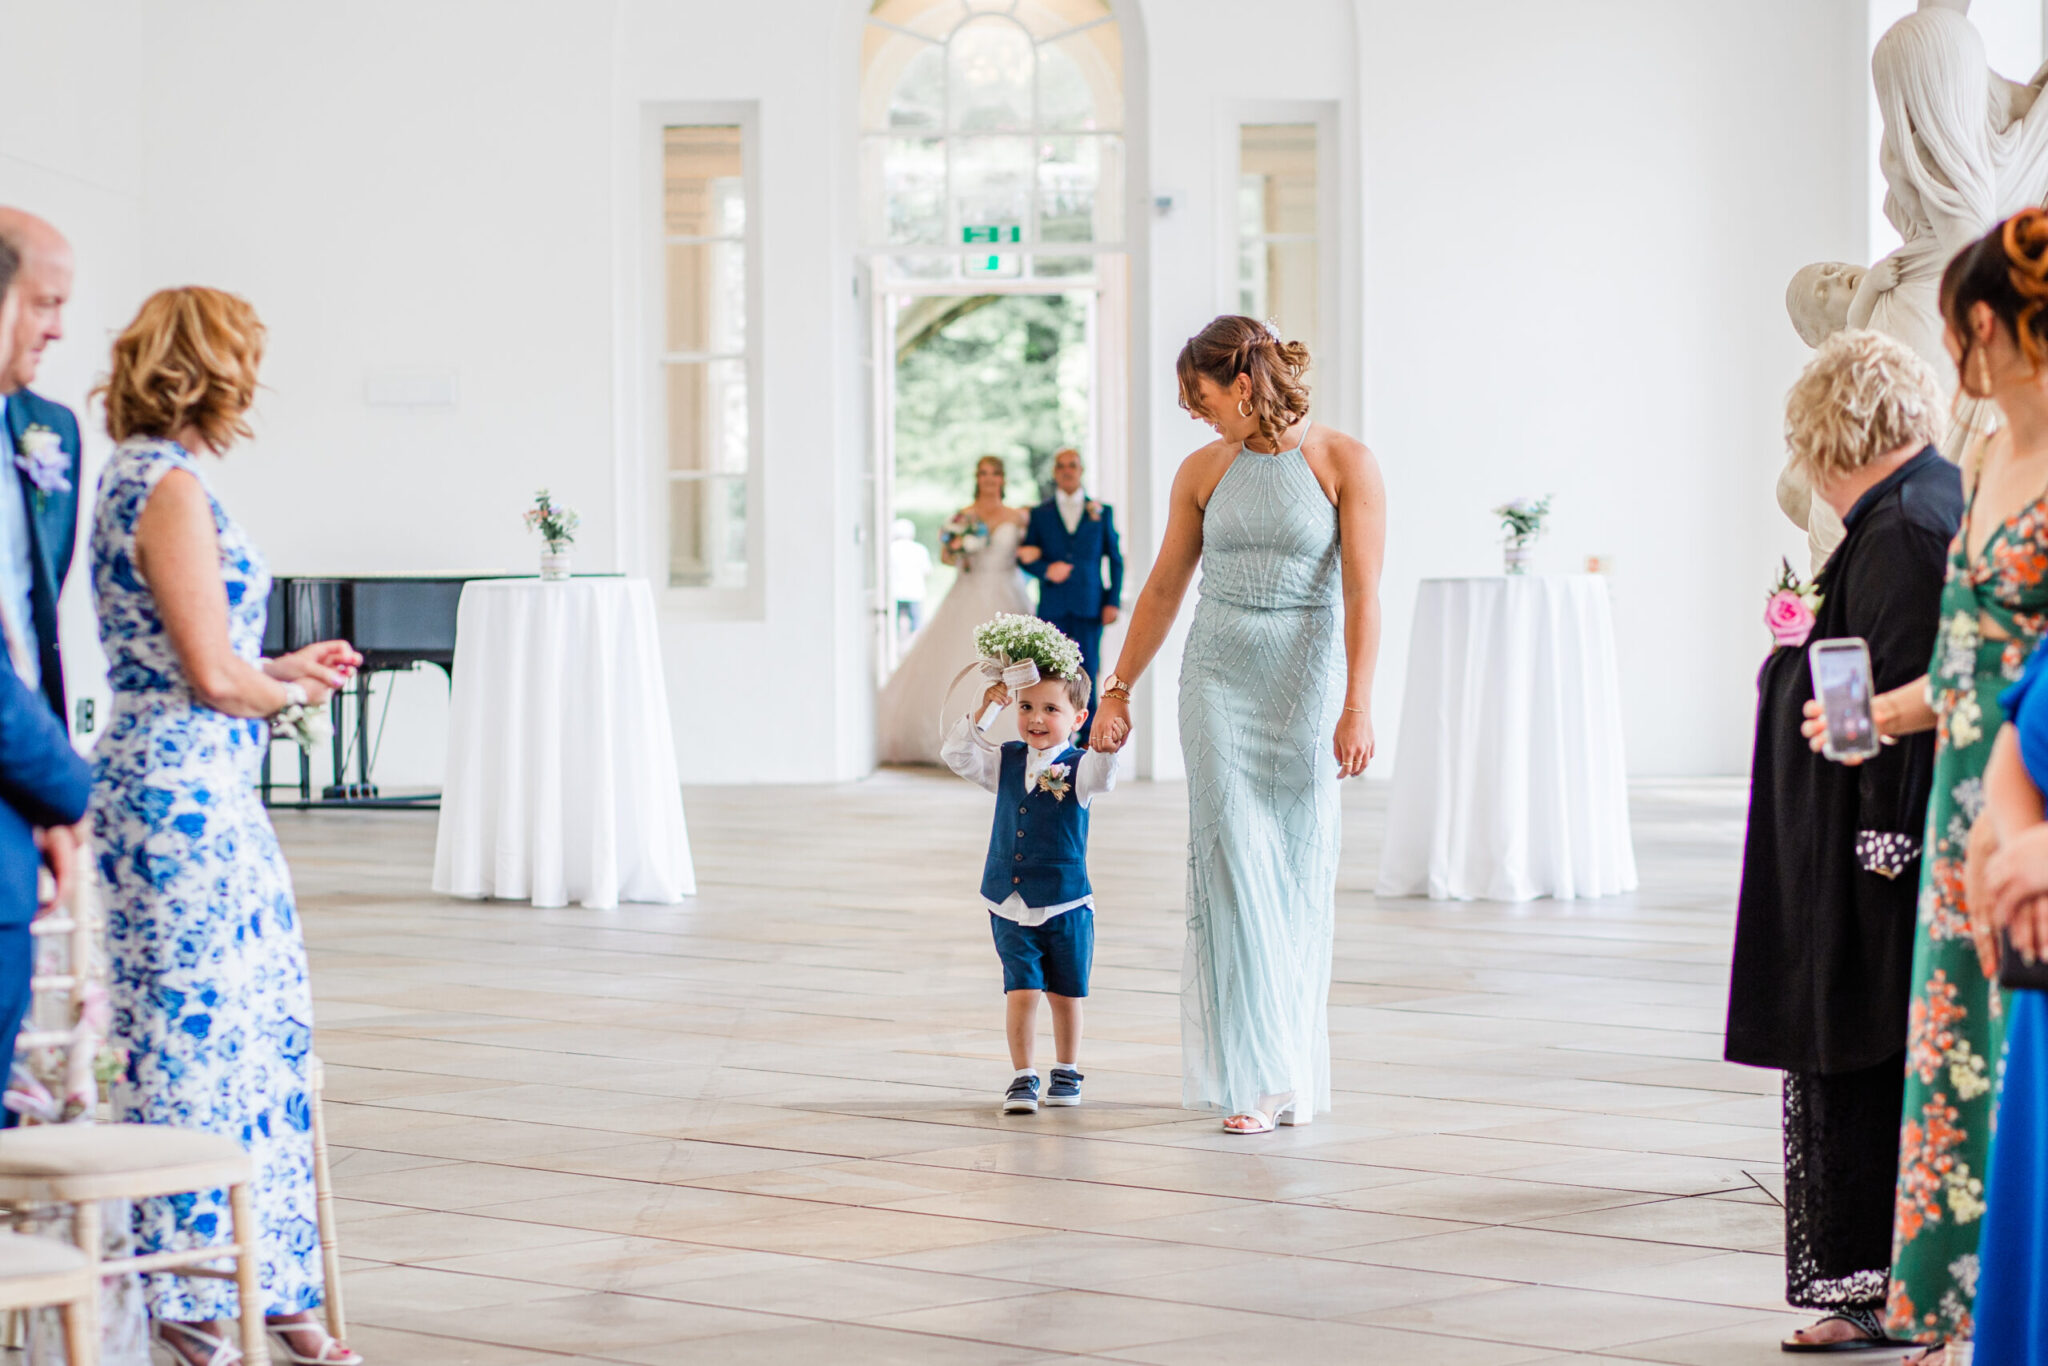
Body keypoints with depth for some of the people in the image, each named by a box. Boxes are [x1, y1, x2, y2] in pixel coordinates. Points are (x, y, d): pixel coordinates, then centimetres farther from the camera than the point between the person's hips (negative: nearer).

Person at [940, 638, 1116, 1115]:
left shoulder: (1078, 768, -7)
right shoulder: (1006, 761, 5)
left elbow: (1102, 776, -27)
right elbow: (959, 756, -2)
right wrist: (981, 712, -14)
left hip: (1066, 904, -2)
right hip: (1010, 905, 2)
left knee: (1065, 994, 10)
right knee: (1021, 991, -5)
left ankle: (1066, 1072, 27)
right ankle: (1022, 1078, 1)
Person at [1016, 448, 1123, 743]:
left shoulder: (1102, 511, 10)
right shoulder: (1040, 513, 12)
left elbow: (1115, 559, 9)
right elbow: (1025, 558, 11)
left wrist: (1113, 601, 0)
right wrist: (1046, 571, -10)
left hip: (1089, 606, -1)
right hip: (1052, 605, 1)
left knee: (1087, 671, -2)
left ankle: (1088, 738, 4)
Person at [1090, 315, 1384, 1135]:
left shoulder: (1343, 464, -4)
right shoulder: (1204, 471, 7)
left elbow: (1362, 594, -10)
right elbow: (1164, 587, 15)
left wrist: (1357, 707, -17)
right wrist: (1118, 691, 15)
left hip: (1304, 684, -2)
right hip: (1219, 681, 2)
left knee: (1297, 879, 2)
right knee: (1233, 865, -8)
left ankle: (1294, 1073, 14)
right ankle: (1251, 1077, -9)